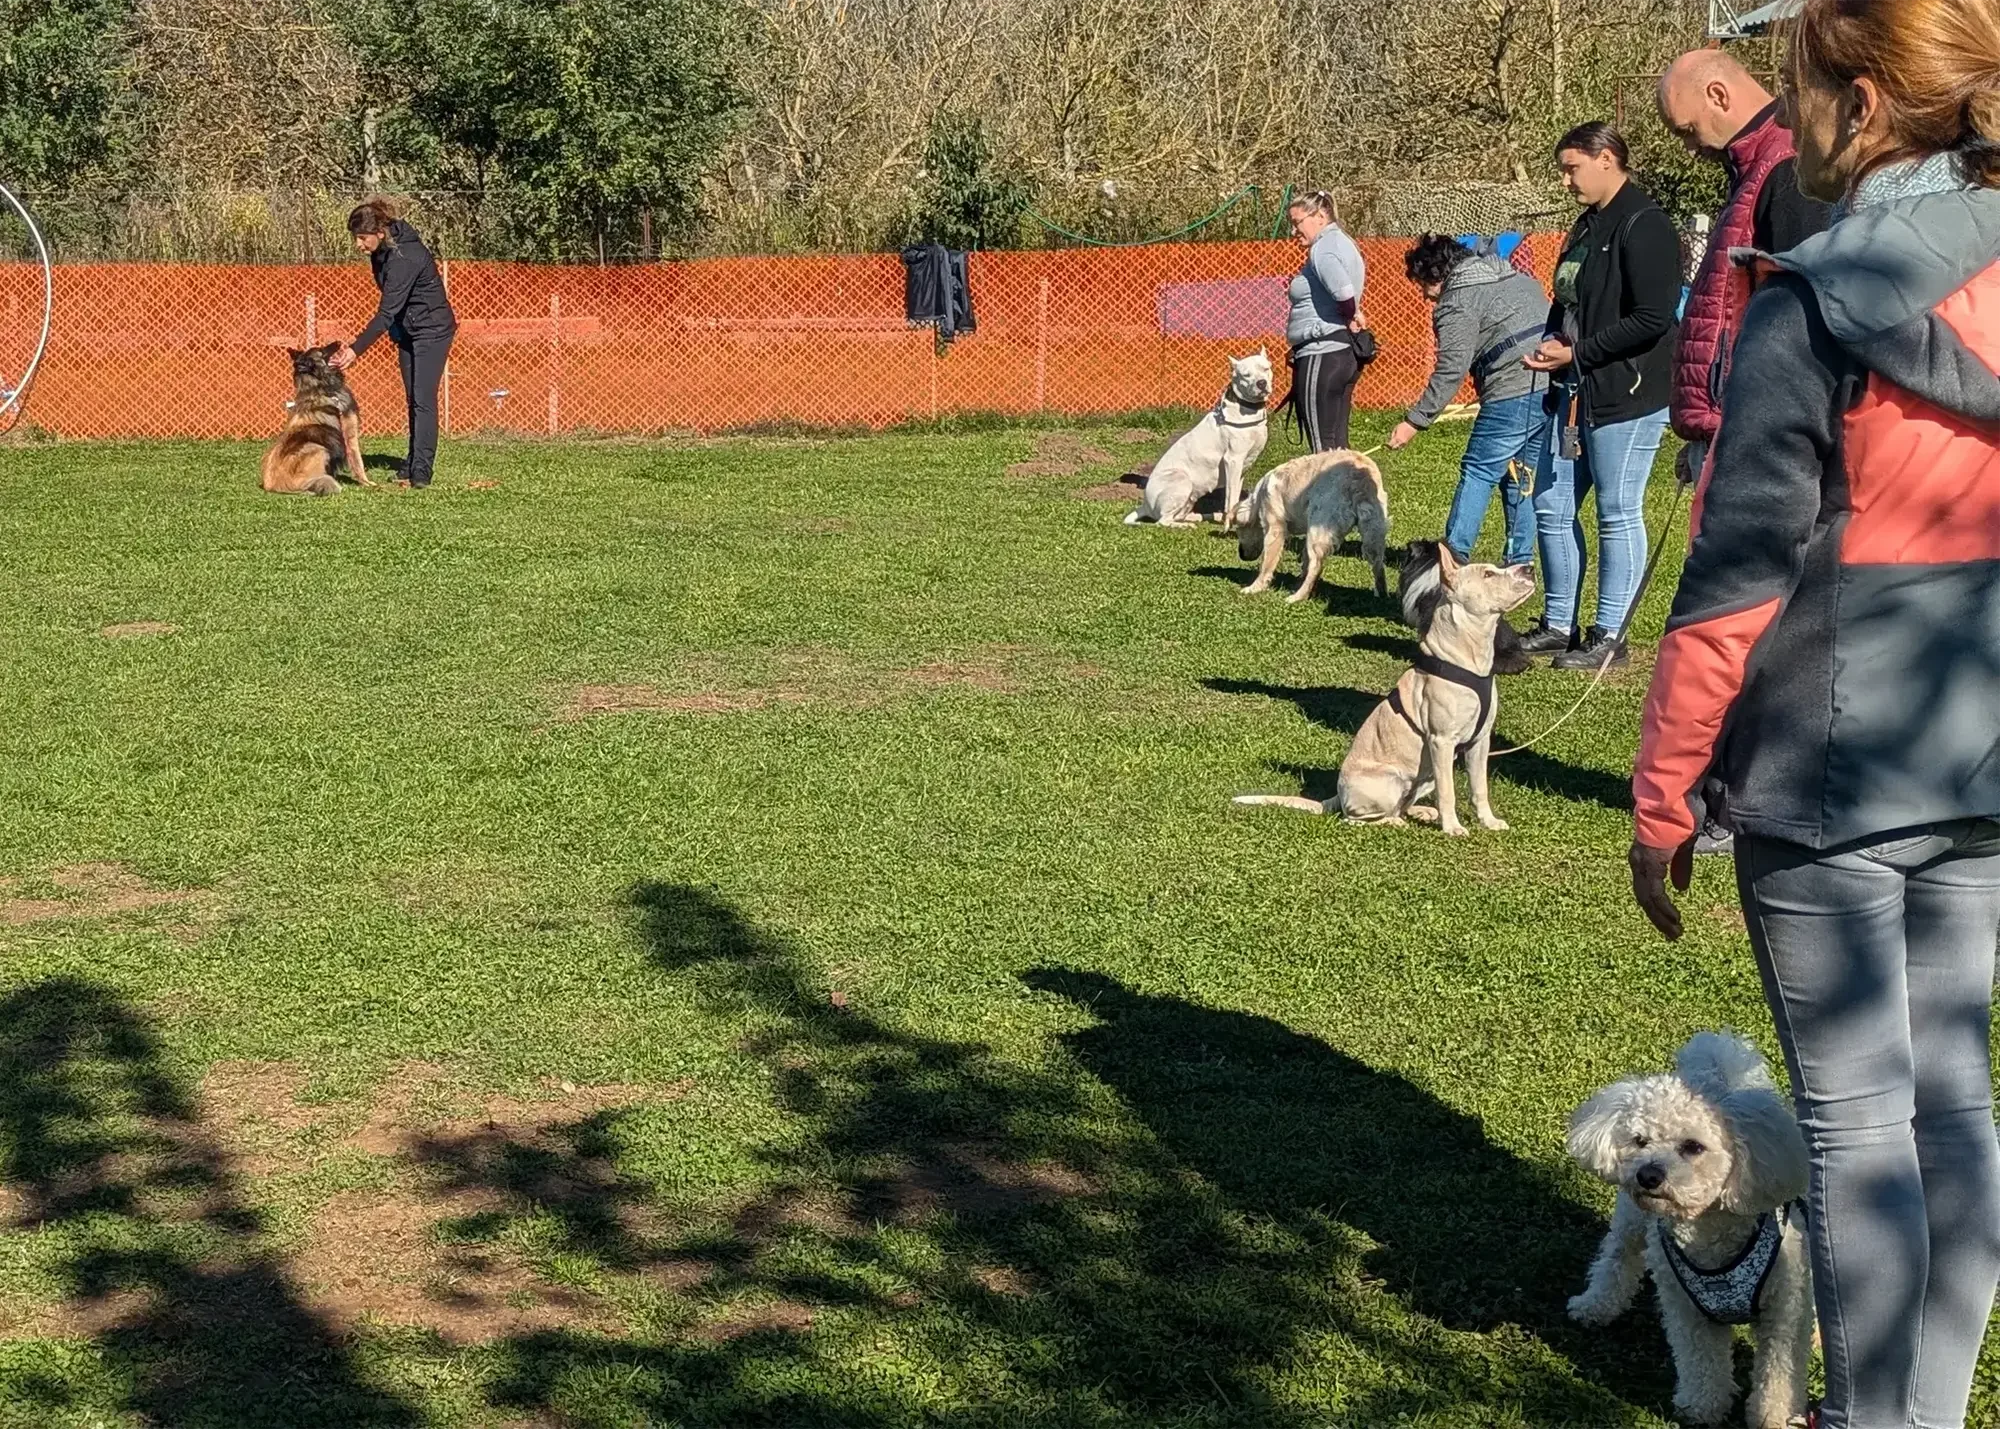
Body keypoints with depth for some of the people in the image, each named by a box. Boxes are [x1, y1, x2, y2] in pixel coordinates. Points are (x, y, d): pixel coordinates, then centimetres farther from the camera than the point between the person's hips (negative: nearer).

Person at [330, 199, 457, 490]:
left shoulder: (405, 258, -29)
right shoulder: (381, 251, -2)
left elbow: (387, 312, -31)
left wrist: (357, 349, -32)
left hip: (432, 329, -9)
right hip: (406, 329, 9)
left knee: (423, 400, -13)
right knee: (412, 400, 9)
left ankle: (420, 473, -15)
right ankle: (412, 468, 12)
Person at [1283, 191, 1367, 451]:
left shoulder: (1323, 248, -14)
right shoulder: (1344, 243, 18)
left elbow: (1343, 290, -29)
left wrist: (1352, 316, -12)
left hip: (1322, 355, -10)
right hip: (1345, 351, 10)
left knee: (1324, 449, -7)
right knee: (1336, 446, 12)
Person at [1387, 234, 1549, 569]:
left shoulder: (1458, 302, -3)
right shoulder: (1519, 278, 23)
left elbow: (1451, 370, -11)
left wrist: (1415, 421, -9)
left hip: (1515, 393, -8)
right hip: (1557, 387, 8)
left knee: (1478, 472, -3)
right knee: (1521, 476, 15)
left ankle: (1453, 557, -6)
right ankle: (1520, 561, 15)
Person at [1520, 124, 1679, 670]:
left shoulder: (1643, 225, -14)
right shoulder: (1587, 226, 16)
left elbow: (1652, 319, -20)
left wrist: (1577, 353, -16)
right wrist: (1551, 344, 3)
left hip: (1627, 396, -10)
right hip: (1576, 393, 10)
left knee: (1618, 514, -1)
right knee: (1551, 506, 12)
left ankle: (1608, 637, 7)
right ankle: (1559, 625, 24)